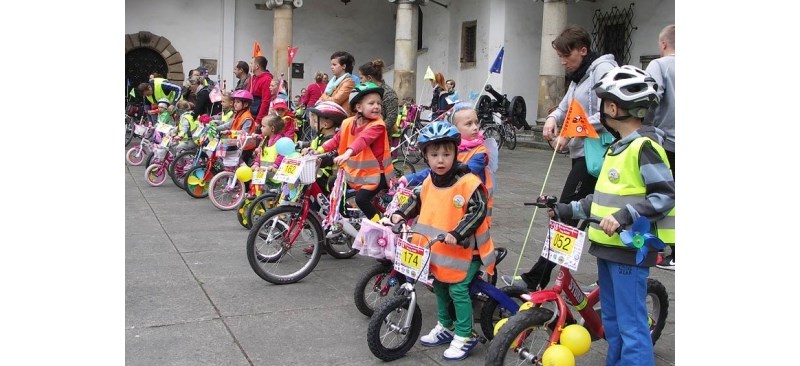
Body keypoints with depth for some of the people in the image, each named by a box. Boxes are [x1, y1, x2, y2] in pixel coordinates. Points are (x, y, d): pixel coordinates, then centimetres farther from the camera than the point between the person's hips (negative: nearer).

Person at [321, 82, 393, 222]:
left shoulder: (377, 125, -21)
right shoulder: (348, 123, -2)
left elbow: (363, 140, -37)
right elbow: (337, 139, 4)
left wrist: (347, 153, -53)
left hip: (376, 172, -7)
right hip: (355, 170, 7)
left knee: (361, 199, -19)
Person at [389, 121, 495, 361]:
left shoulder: (468, 182, -21)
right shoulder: (429, 181, 2)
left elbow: (478, 211, -24)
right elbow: (418, 201, 19)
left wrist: (457, 234, -32)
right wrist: (401, 214, 5)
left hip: (464, 248, -7)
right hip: (437, 249, 7)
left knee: (458, 290, -6)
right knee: (440, 286, 17)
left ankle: (464, 336, 10)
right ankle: (445, 327, 36)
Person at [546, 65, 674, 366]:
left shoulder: (644, 146, -14)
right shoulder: (619, 146, 15)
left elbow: (665, 196, -20)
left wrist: (625, 216, -29)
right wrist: (569, 209, 15)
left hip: (630, 248, -10)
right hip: (608, 243, 10)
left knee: (631, 325, -4)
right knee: (611, 320, 19)